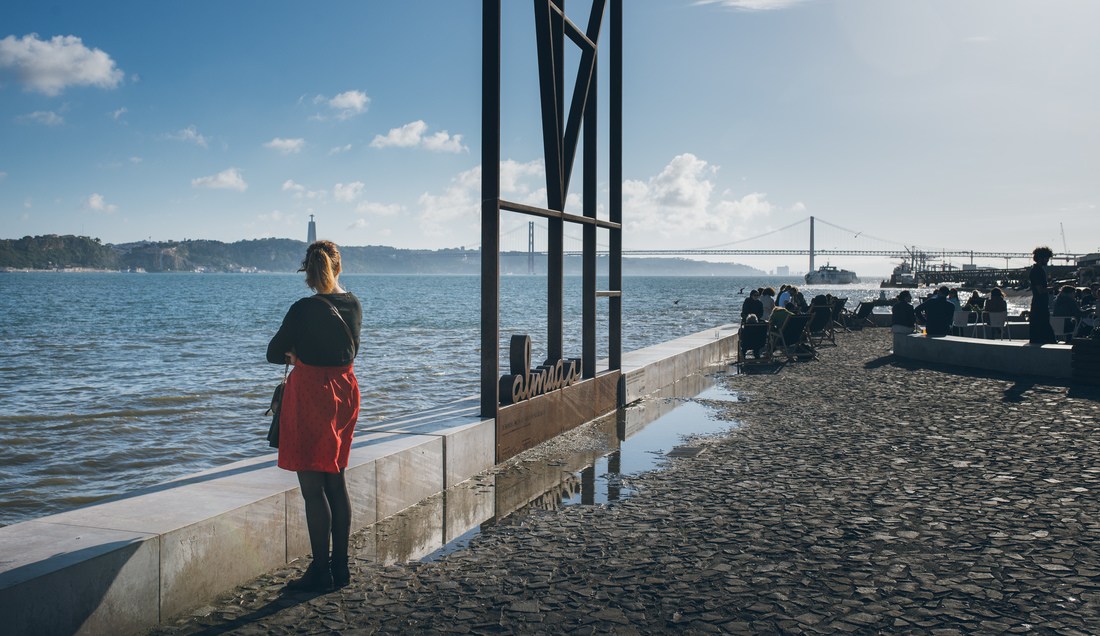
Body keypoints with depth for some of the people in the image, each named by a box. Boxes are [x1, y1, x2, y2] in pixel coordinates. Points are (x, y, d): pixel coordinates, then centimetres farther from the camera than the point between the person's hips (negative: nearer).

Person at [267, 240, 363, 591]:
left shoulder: (304, 309, -16)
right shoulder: (354, 305, 3)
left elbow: (274, 353, -6)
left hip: (311, 392, -7)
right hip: (345, 390, 7)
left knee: (312, 486, 0)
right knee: (336, 480, 14)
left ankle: (321, 572, 6)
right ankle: (340, 567, 20)